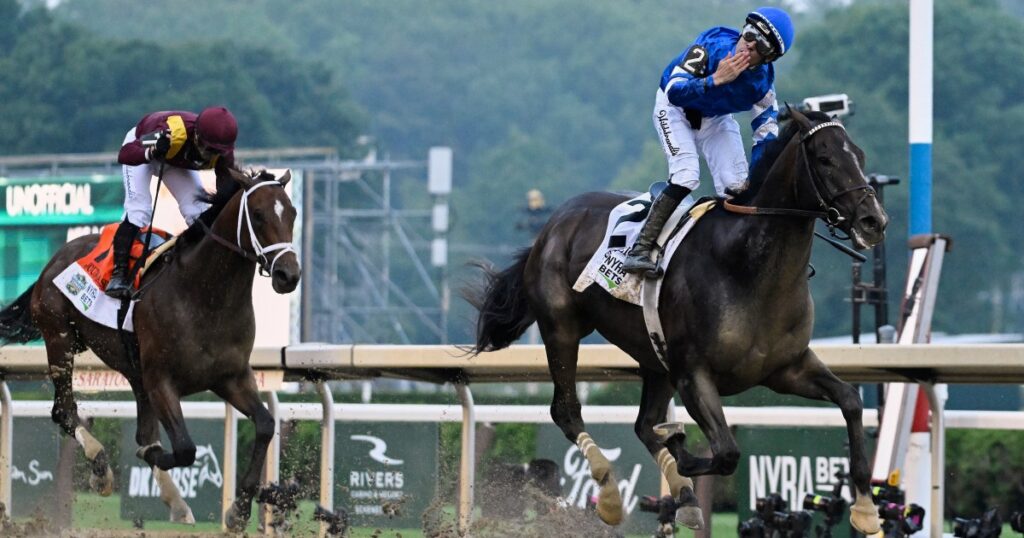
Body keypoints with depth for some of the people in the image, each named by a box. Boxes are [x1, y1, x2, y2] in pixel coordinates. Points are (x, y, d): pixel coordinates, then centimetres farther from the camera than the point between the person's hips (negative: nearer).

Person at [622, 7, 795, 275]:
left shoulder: (763, 80, -22)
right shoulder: (710, 48, -34)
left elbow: (767, 132, -16)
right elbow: (673, 92, -40)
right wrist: (716, 80, -52)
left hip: (716, 119, 5)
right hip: (675, 109, -5)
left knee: (736, 187, -6)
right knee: (686, 176, -24)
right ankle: (640, 250, -22)